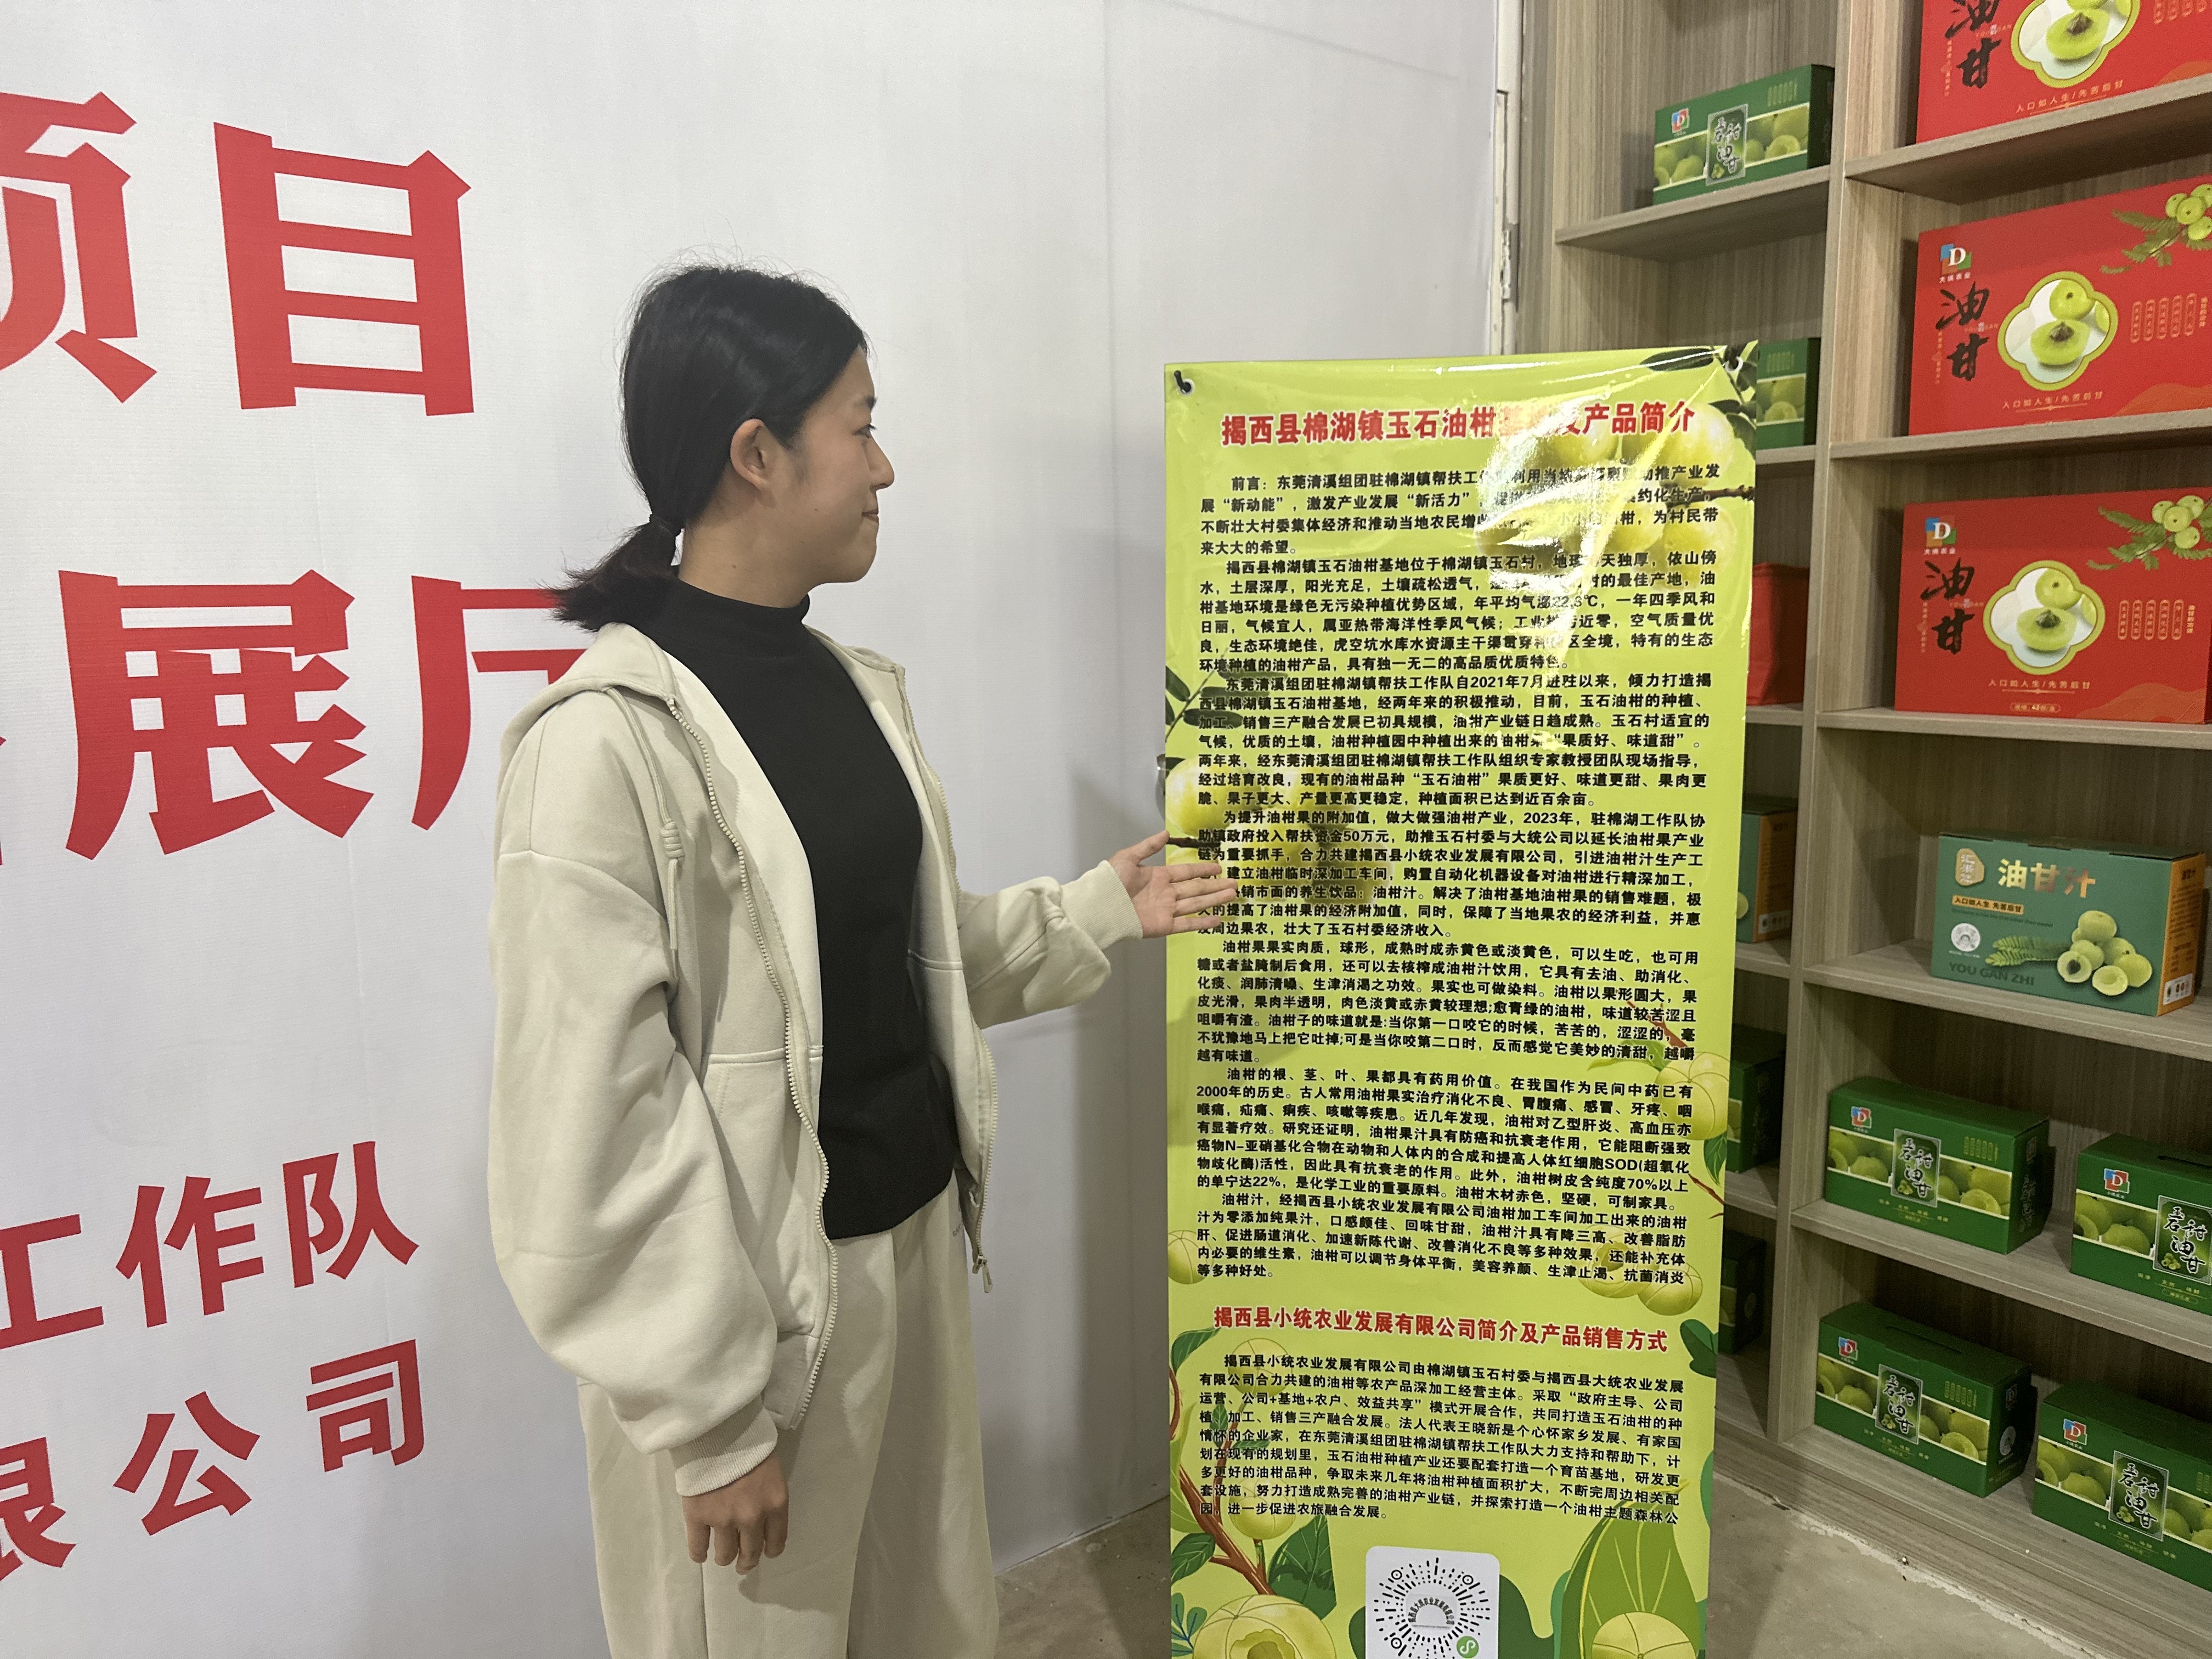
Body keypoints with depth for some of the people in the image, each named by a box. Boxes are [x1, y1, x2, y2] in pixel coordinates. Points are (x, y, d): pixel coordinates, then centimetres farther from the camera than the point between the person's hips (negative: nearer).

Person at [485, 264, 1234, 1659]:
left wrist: (1092, 918, 8)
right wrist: (709, 1417, -15)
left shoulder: (852, 687, 4)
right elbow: (592, 1118, -19)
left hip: (914, 1230, 7)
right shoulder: (609, 740, -20)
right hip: (759, 1291, -7)